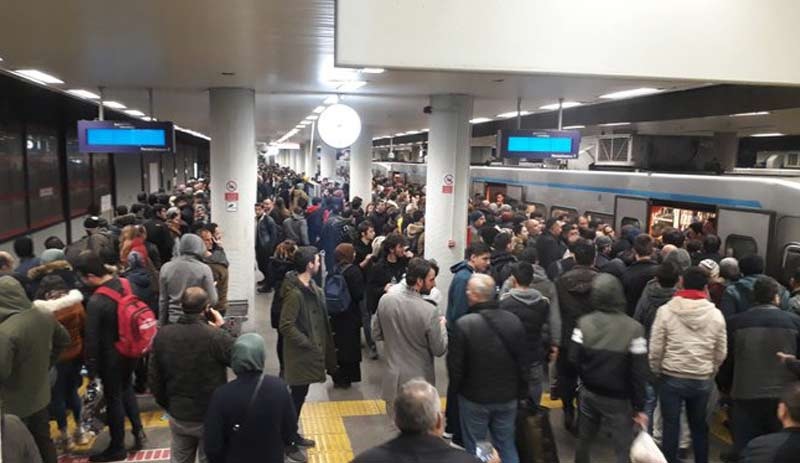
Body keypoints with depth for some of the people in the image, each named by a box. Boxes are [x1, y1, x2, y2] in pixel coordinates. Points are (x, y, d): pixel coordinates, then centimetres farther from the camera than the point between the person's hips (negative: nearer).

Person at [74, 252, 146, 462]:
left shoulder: (95, 301, -26)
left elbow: (92, 339, -19)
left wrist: (91, 369, -8)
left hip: (111, 357, -6)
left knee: (114, 399, 9)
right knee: (126, 388, 26)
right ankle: (138, 430, 25)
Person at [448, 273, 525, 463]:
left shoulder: (464, 324, -23)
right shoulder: (514, 320, -8)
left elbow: (455, 364, -14)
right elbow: (523, 360, 0)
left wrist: (456, 388, 5)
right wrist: (520, 391, 14)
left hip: (474, 397, -3)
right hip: (508, 396, 4)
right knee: (507, 446, 19)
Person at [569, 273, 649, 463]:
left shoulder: (584, 323, -12)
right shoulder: (633, 328, -18)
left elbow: (574, 359, -9)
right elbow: (639, 373, -16)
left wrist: (587, 380, 11)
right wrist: (639, 407, -6)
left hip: (589, 393, 3)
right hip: (618, 399, -3)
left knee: (584, 441, 21)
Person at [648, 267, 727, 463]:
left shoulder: (665, 311, -12)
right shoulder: (716, 314, -5)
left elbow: (656, 348, -10)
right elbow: (721, 353, 2)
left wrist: (656, 371, 7)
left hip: (671, 377, -2)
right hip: (703, 380, 2)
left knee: (671, 425, 10)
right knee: (699, 425, 19)